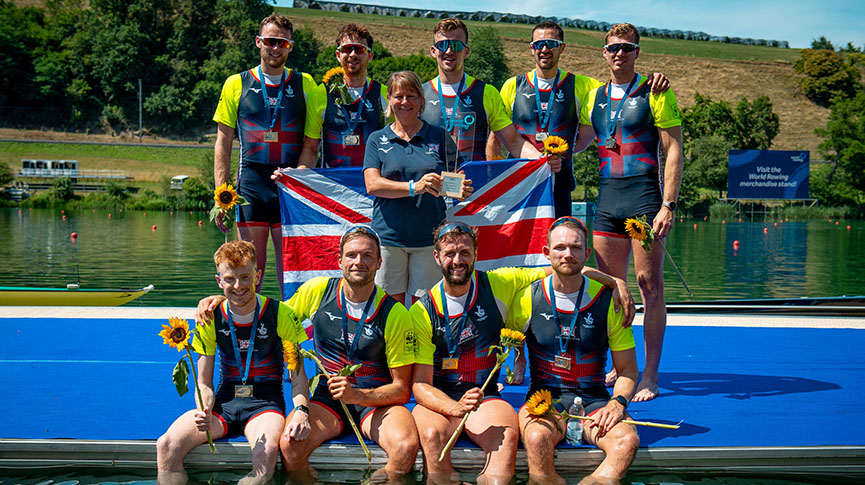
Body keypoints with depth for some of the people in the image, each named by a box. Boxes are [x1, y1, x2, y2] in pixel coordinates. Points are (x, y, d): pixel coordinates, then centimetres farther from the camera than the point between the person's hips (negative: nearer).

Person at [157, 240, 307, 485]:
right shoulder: (210, 318, 2)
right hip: (224, 400, 3)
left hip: (265, 402, -3)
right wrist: (204, 410, -18)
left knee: (267, 452, -37)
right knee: (166, 446, -22)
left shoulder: (280, 314, -5)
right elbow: (204, 382, 5)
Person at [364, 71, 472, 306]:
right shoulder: (377, 140, 7)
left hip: (429, 236, 0)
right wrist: (415, 187, -22)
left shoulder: (438, 137, 9)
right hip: (388, 235, 0)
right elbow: (373, 185, -6)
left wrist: (462, 189, -15)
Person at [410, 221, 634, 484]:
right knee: (433, 435, -34)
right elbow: (420, 384, -7)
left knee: (507, 433, -33)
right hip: (438, 401, -1)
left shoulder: (498, 284, 0)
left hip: (485, 397, 1)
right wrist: (455, 407, -26)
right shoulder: (422, 311, -5)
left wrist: (615, 281, -4)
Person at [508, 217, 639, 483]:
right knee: (537, 438, -36)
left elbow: (627, 369, 9)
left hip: (594, 400, 1)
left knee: (627, 440, -31)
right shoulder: (527, 298, 3)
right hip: (545, 398, -1)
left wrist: (617, 402, -12)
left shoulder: (609, 301, 3)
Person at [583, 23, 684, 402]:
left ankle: (650, 375, 3)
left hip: (645, 195, -5)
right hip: (607, 196, 5)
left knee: (649, 287, -4)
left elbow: (673, 152, -5)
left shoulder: (654, 94, -1)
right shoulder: (594, 97, 14)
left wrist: (668, 206, -14)